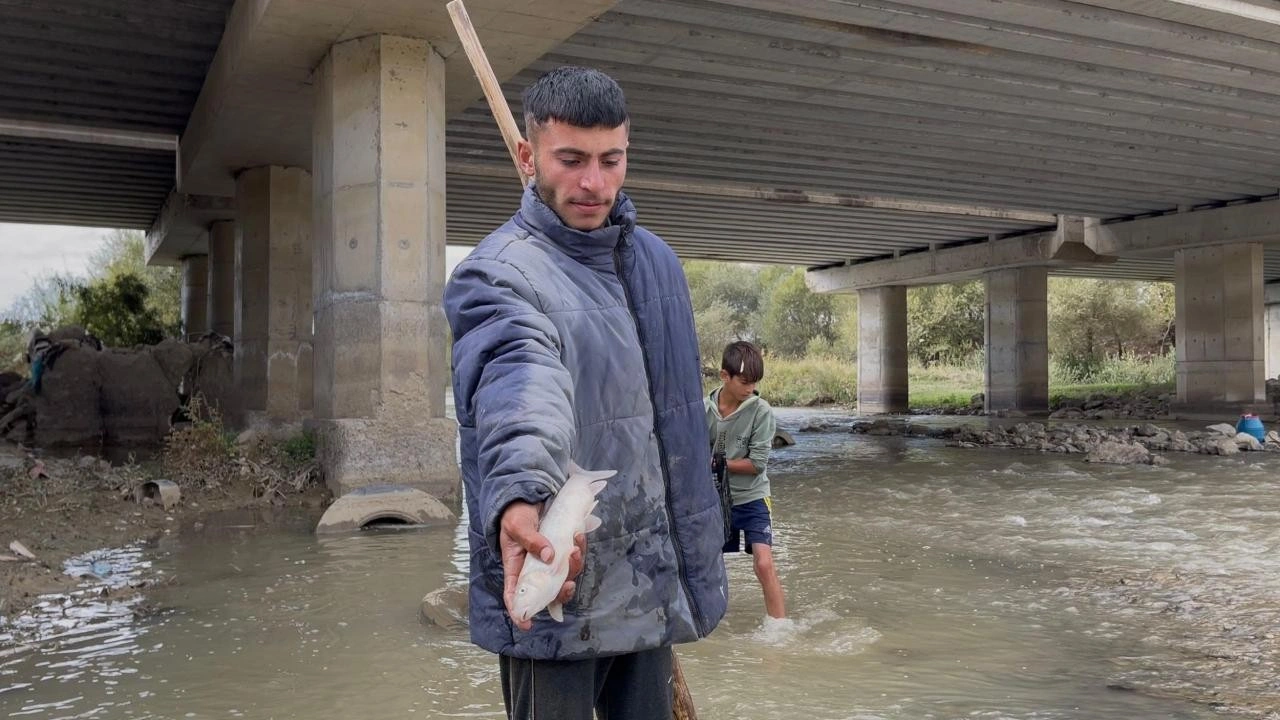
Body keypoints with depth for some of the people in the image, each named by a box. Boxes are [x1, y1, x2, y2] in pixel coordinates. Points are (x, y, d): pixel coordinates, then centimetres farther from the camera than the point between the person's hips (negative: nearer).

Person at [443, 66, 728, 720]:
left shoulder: (657, 261, 8)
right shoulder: (495, 273, -14)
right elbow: (520, 378, -36)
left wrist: (694, 566, 13)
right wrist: (520, 497, -55)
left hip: (650, 585, 6)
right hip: (552, 594, -6)